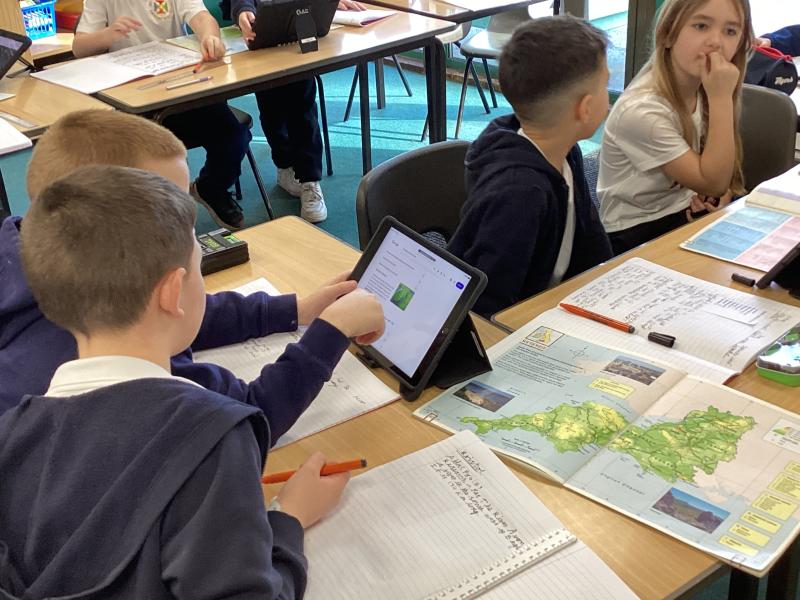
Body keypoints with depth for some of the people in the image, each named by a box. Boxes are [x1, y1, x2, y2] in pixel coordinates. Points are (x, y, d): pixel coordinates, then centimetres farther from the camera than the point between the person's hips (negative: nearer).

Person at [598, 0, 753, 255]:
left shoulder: (703, 89, -3)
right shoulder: (641, 109, -26)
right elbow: (713, 183, -22)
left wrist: (719, 193, -9)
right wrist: (721, 97, -27)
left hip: (686, 212, 7)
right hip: (636, 233, -7)